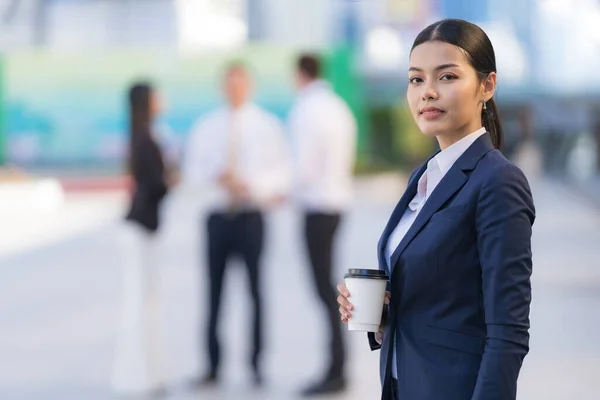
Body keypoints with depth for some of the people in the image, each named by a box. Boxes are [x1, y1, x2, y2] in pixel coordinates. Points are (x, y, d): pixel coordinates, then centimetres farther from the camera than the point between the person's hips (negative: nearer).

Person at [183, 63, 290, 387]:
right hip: (218, 214, 2)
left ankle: (256, 365, 7)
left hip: (251, 214, -2)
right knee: (214, 290, 1)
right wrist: (216, 178, -9)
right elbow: (192, 170, 10)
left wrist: (252, 185, -13)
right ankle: (213, 366, 7)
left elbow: (282, 168, 1)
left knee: (255, 288, 0)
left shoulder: (266, 125, 3)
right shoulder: (206, 126, 9)